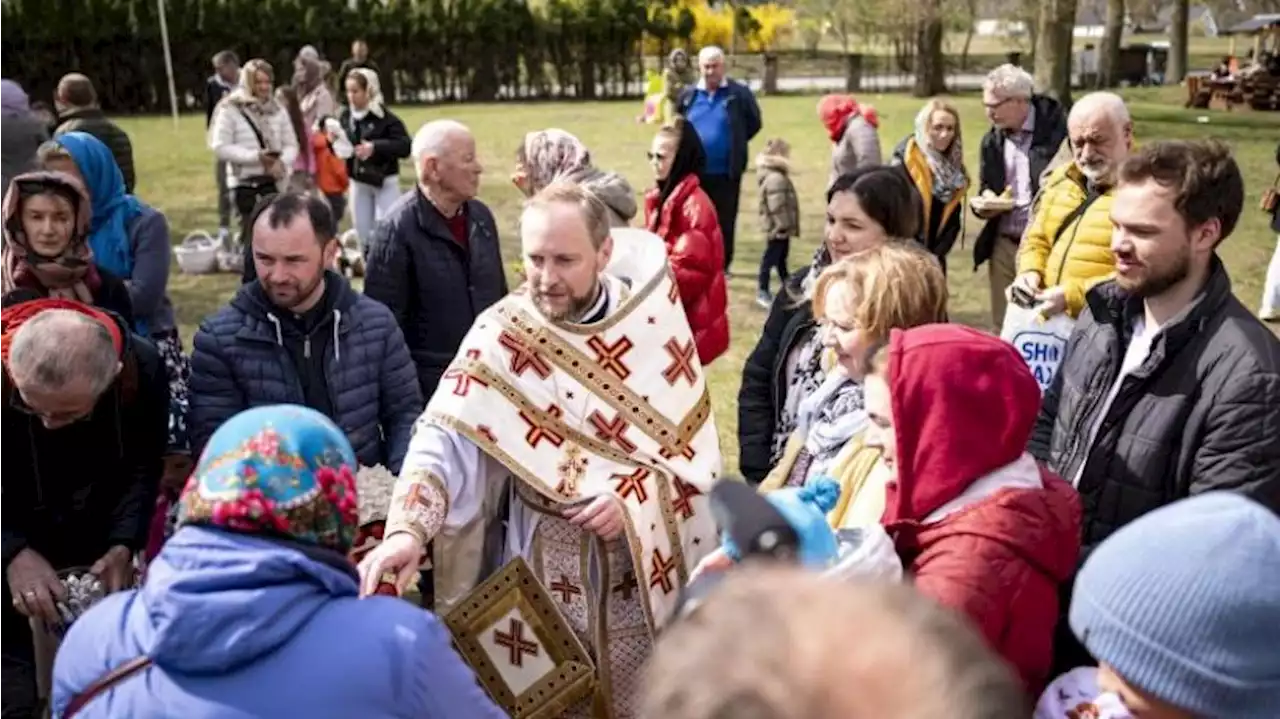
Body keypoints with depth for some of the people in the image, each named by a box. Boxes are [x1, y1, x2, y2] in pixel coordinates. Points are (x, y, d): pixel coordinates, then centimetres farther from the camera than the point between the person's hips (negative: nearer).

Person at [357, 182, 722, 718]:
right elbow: (446, 440, -19)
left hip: (648, 559, 1)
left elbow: (697, 442, -3)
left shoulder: (655, 322, -6)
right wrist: (408, 529, -36)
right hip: (543, 560, -1)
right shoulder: (501, 333, -9)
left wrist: (636, 498, -19)